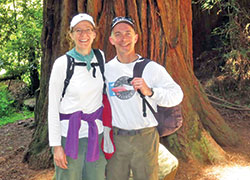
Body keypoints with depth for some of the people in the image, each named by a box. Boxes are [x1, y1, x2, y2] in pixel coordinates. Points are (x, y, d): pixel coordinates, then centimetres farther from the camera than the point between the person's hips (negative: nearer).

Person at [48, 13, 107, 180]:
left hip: (95, 133, 4)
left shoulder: (100, 56, 2)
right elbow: (53, 107, -9)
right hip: (69, 134, -4)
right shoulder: (62, 64, -11)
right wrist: (56, 145, -11)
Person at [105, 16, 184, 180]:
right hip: (116, 138, 2)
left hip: (145, 138, -2)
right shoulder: (106, 69, 4)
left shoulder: (152, 68, -4)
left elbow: (177, 95, -9)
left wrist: (150, 92, -26)